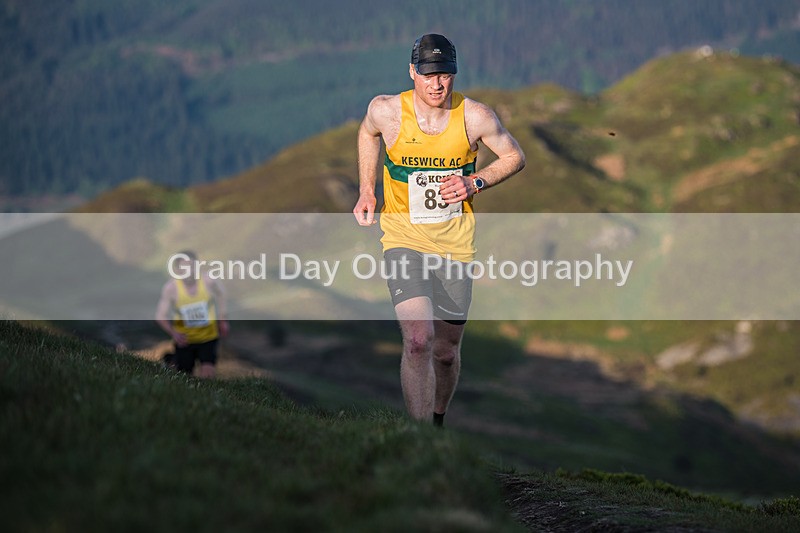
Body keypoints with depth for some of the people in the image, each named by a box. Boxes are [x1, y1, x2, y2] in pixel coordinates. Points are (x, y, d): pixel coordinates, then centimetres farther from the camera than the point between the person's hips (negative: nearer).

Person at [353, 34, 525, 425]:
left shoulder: (475, 117, -10)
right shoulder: (386, 111, -10)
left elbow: (514, 156, 7)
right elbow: (368, 133, 16)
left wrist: (475, 183, -10)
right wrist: (366, 191, 8)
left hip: (455, 242, 2)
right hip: (404, 236, -2)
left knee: (446, 351, 11)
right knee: (418, 340, -22)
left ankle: (437, 421, 39)